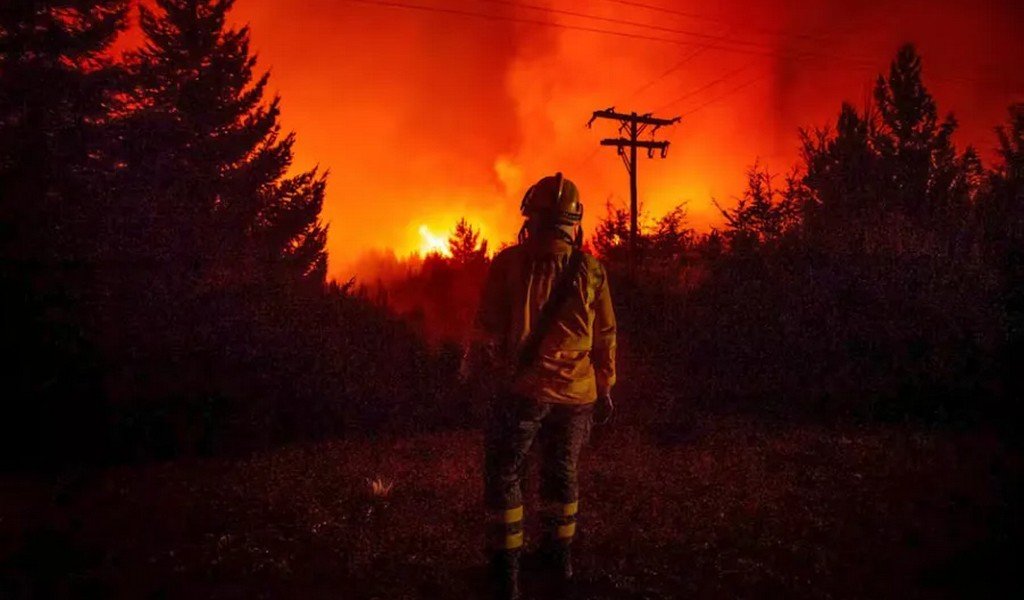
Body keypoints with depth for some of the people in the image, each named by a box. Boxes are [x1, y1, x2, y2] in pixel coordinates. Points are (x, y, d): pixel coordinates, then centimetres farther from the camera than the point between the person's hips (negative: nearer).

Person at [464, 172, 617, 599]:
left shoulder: (509, 263, -8)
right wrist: (604, 389, 15)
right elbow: (606, 336, 5)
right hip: (577, 392, 4)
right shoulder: (591, 270, 0)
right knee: (562, 472, 21)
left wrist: (475, 364, 13)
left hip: (525, 387, -3)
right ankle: (559, 556, 34)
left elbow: (489, 326, -4)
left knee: (503, 474, 13)